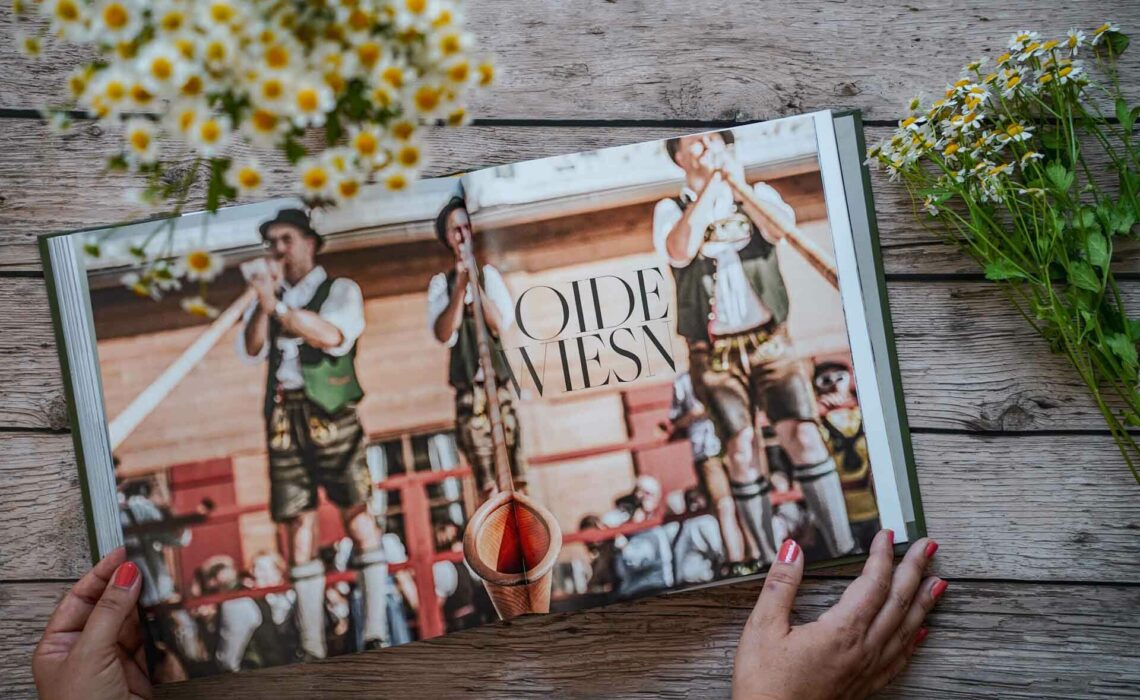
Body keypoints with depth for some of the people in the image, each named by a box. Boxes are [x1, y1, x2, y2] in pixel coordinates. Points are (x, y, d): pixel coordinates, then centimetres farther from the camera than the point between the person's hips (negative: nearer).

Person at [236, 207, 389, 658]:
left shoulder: (340, 290, 7)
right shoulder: (268, 299, 20)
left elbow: (334, 336, -13)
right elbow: (250, 350, 4)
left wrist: (278, 306, -20)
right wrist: (265, 302, -7)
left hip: (330, 414, -4)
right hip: (282, 420, 4)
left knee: (359, 519, -8)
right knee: (297, 530, 2)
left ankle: (376, 636, -4)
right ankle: (312, 647, 6)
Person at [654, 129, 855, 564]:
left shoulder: (758, 194, 10)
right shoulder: (671, 210, 7)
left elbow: (782, 229, -13)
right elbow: (681, 253, -16)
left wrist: (735, 182, -12)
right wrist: (711, 185, -10)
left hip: (769, 343, 1)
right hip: (714, 355, 0)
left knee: (803, 435, -13)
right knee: (741, 451, -8)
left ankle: (843, 551, -8)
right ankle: (771, 563, 0)